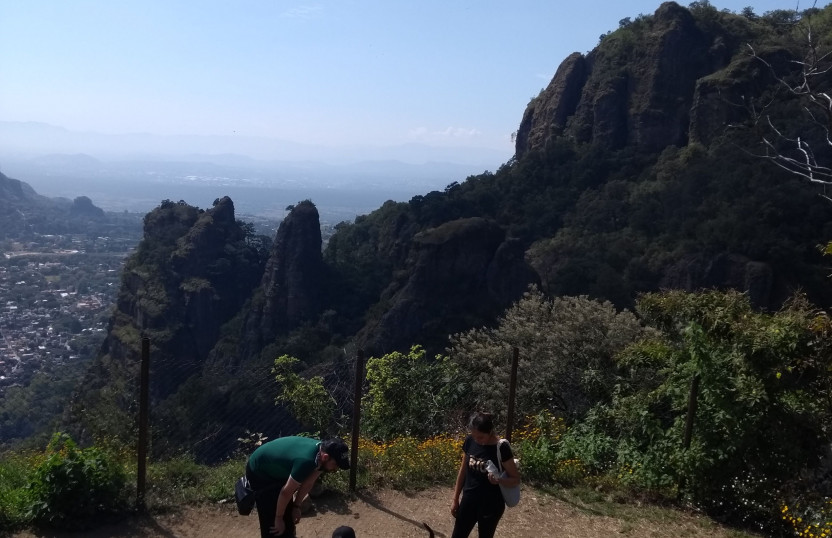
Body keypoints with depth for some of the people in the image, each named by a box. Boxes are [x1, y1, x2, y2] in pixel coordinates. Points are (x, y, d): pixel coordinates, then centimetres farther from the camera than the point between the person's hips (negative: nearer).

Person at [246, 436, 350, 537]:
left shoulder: (321, 450, -14)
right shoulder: (306, 461, -39)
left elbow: (308, 483, 0)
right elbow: (286, 492, -28)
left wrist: (296, 507, 3)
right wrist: (278, 519, -16)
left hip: (276, 470, 8)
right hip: (259, 472, -8)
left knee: (288, 517, 13)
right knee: (272, 522, -7)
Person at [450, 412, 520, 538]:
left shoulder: (501, 448, -20)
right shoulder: (470, 441, -7)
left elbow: (516, 479, -12)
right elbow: (463, 471, 5)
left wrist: (499, 480, -32)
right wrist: (455, 499, 8)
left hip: (491, 505, -4)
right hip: (469, 501, 4)